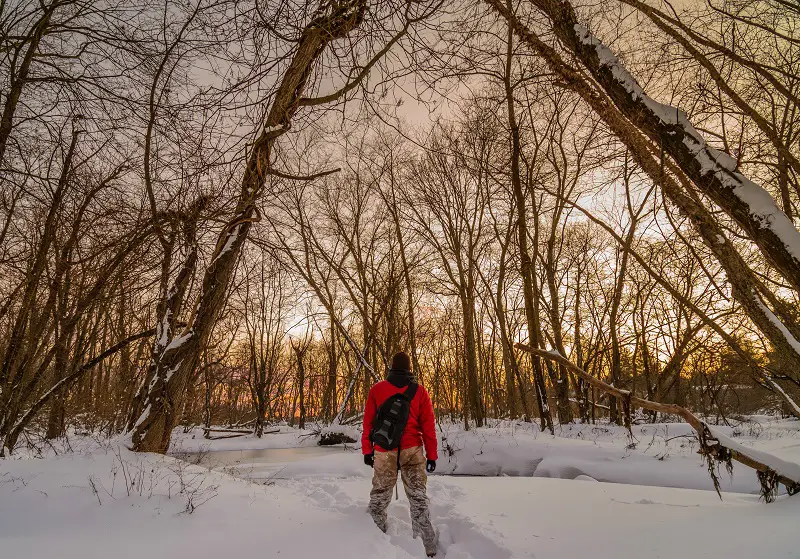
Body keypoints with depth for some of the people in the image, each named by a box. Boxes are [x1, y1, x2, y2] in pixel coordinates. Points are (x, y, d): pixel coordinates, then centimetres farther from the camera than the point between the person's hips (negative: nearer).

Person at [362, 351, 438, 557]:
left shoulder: (376, 390, 2)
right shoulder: (420, 391, 1)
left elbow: (368, 422, 3)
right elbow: (428, 425, 1)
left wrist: (367, 450, 10)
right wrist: (431, 454, 7)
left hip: (384, 451, 0)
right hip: (412, 450, 0)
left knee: (379, 496, 15)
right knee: (418, 497, 8)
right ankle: (427, 547, 8)